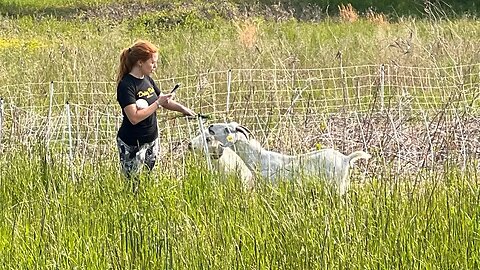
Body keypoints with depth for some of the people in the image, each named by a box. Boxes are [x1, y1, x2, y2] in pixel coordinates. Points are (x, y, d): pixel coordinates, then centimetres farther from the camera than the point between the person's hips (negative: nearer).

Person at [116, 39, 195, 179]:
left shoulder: (147, 80, 6)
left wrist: (182, 108, 5)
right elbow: (134, 118, -27)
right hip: (132, 145, -8)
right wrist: (158, 103, -23)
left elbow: (162, 99, 21)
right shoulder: (126, 85, -19)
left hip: (152, 140, 8)